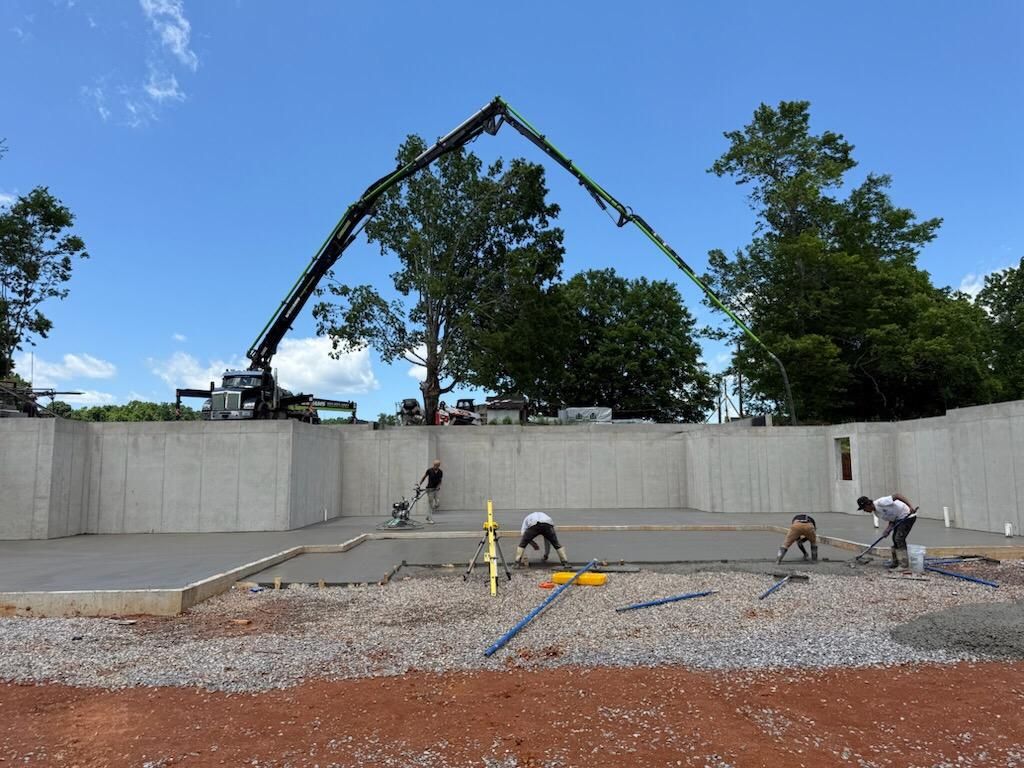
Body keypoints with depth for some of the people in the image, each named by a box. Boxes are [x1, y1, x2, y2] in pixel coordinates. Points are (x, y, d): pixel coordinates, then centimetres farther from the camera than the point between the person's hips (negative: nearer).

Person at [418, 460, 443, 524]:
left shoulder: (440, 472, 2)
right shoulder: (429, 470, -7)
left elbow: (440, 481, 8)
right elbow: (424, 477, 3)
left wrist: (438, 487, -10)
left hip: (436, 489, 3)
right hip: (430, 489, -3)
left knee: (437, 504, -3)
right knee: (430, 504, -4)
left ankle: (428, 516, 18)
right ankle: (430, 519, 2)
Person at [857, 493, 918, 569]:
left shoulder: (881, 502, -25)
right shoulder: (876, 512, 4)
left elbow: (897, 496, -29)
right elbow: (892, 520, 5)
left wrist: (911, 506, -37)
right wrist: (888, 530, -15)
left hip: (908, 515, -10)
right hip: (899, 518, 10)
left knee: (899, 539, -15)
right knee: (895, 539, 14)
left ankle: (904, 565, -12)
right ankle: (896, 562, 25)